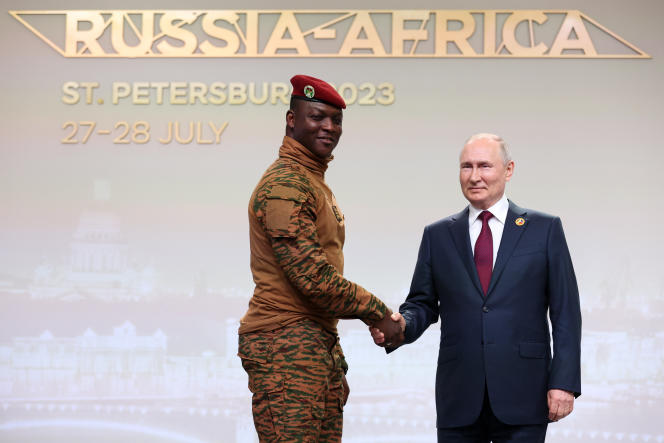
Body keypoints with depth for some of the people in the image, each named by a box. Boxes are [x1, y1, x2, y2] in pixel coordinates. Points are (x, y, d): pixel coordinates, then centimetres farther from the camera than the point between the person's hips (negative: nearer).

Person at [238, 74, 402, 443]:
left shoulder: (315, 182, 22)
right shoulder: (285, 184, -12)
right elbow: (313, 277, -20)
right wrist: (377, 312, -9)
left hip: (320, 341, 10)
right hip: (286, 344, -10)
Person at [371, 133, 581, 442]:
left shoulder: (545, 229, 5)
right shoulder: (438, 235, 11)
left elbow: (565, 312, 2)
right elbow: (423, 303, 12)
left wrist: (564, 382, -6)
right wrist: (401, 326, -11)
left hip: (521, 396, -2)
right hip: (458, 399, 2)